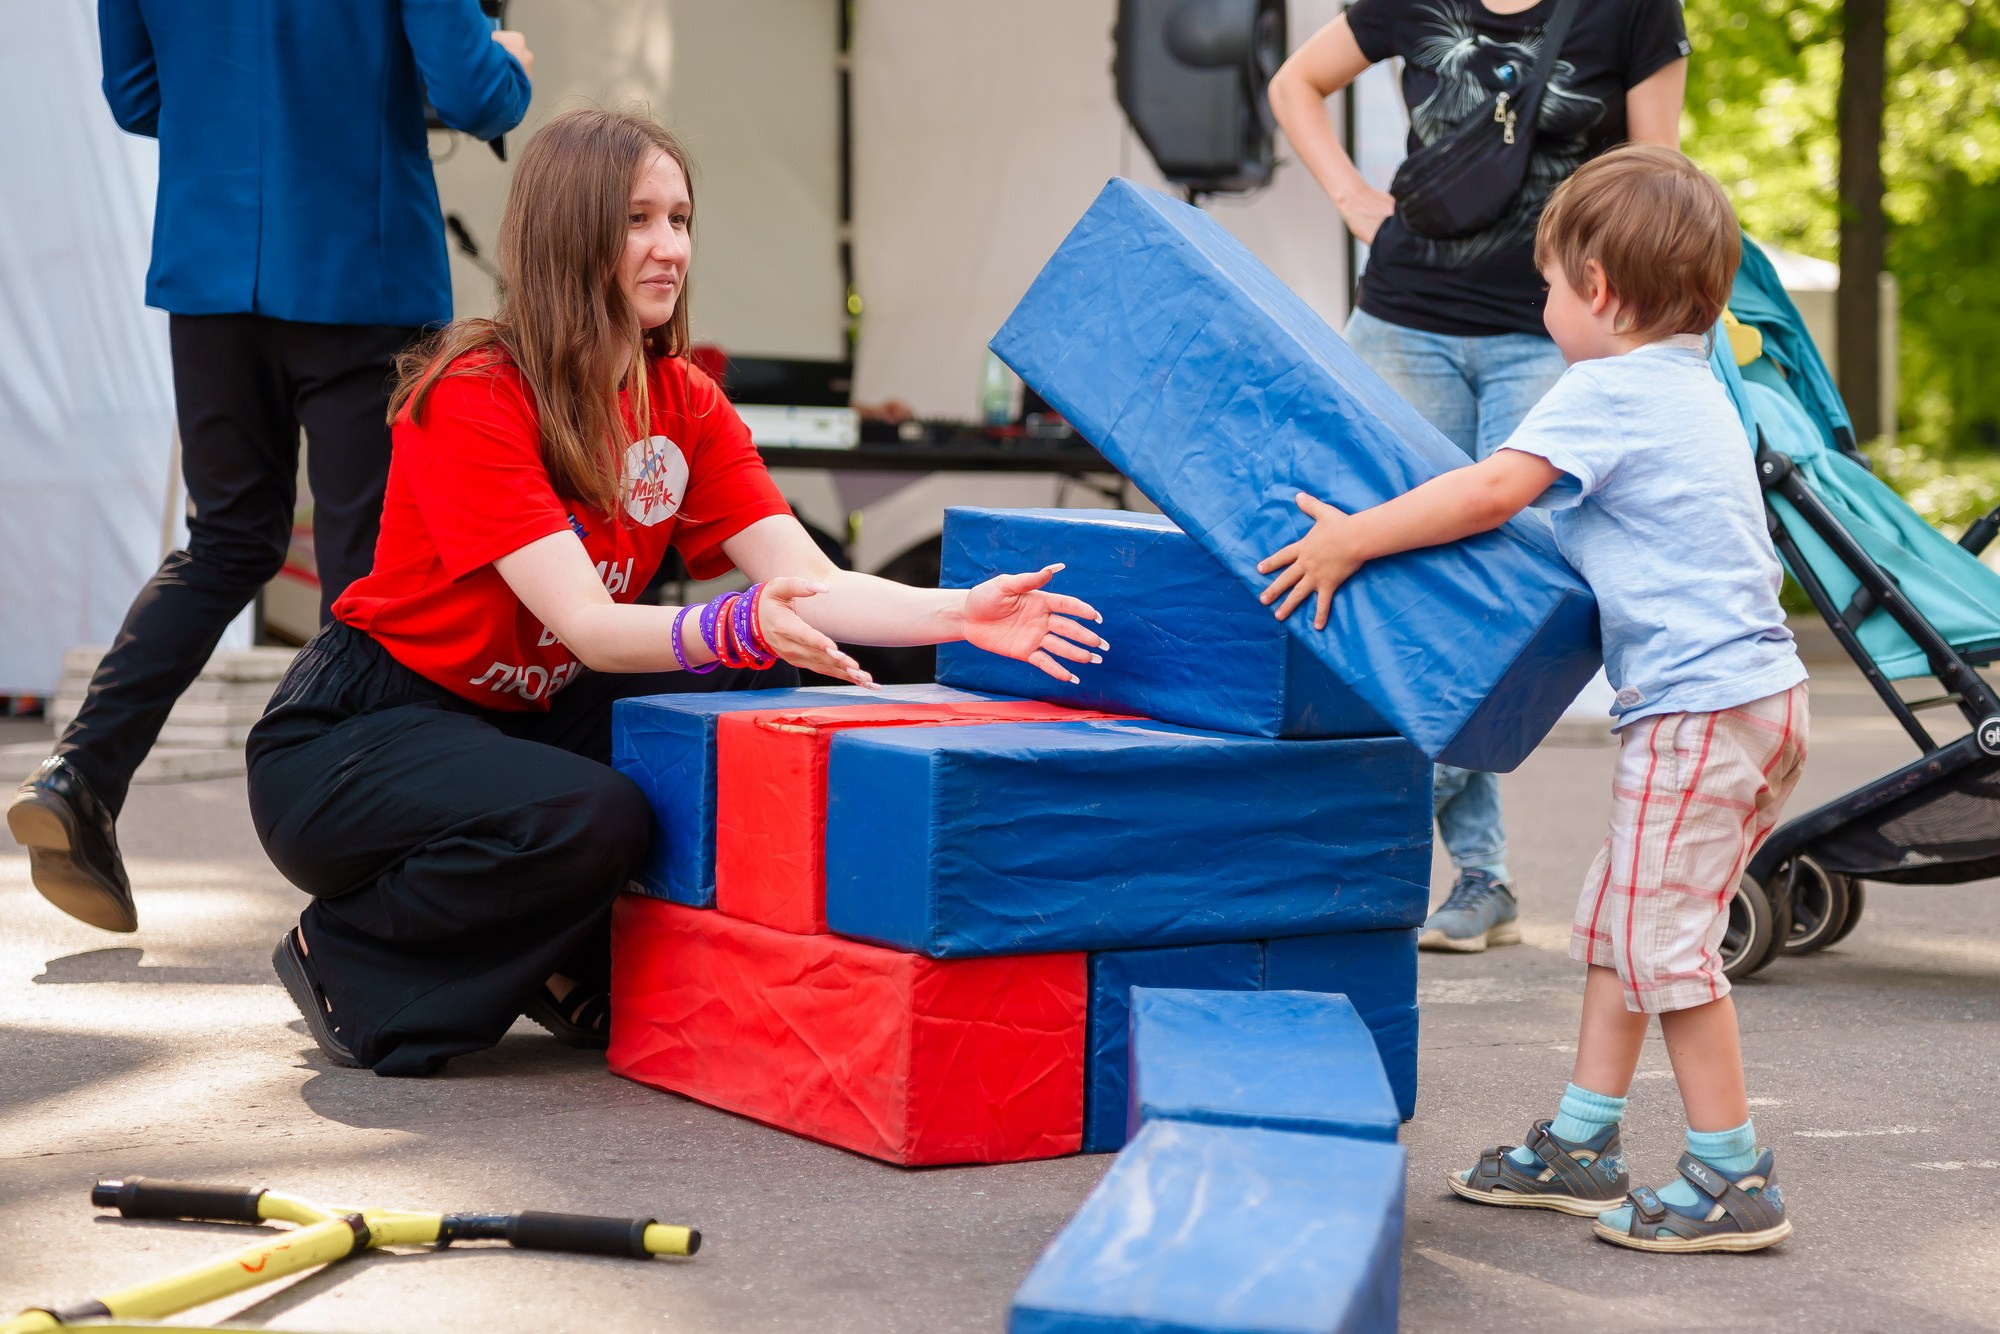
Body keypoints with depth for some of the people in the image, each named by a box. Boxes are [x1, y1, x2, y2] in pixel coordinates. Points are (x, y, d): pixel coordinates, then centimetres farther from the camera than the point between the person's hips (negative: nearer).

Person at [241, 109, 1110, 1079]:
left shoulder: (684, 404, -1)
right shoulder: (472, 399, -21)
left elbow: (809, 584, -11)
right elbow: (586, 625, -29)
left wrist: (959, 614, -28)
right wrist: (743, 626, -46)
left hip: (522, 722, 7)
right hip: (350, 742, -7)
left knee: (753, 696, -14)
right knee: (592, 820, -33)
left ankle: (577, 971, 0)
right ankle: (345, 961, -7)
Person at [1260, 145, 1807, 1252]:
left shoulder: (1609, 389, -12)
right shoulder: (1689, 389, 19)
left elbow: (1492, 492, -23)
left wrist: (1352, 539, -16)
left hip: (1698, 703, -10)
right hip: (1750, 692, 10)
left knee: (1664, 940, -4)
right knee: (1615, 921, 15)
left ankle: (1734, 1182, 3)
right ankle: (1579, 1147, 22)